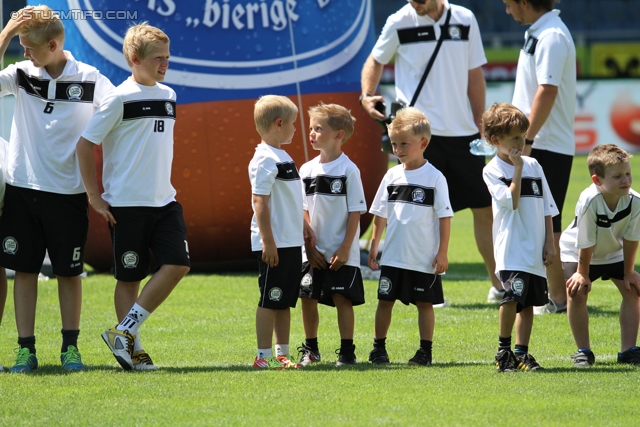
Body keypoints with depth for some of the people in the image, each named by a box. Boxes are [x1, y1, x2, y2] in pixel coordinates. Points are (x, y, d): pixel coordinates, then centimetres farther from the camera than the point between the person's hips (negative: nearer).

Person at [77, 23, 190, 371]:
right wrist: (95, 198, -9)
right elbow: (85, 144, -8)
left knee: (177, 264, -6)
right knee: (129, 277, 0)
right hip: (126, 204, -6)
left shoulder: (167, 95, 11)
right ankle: (132, 350, 10)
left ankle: (125, 331, 1)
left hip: (163, 200, 6)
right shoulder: (120, 99, -10)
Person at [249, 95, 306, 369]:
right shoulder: (266, 159, -15)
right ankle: (264, 356, -1)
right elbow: (260, 202, -20)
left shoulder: (282, 157, 16)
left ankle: (282, 354, 18)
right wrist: (268, 241, -23)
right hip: (274, 244, -9)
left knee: (285, 301, 12)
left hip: (291, 242, 9)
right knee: (270, 301, -5)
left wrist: (304, 228, 22)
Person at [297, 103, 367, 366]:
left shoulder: (348, 170, -7)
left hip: (341, 253, -5)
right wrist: (310, 247, -2)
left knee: (341, 298, -5)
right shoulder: (307, 170, 6)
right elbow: (304, 211, 7)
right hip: (313, 252, 5)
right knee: (307, 298, 5)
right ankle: (310, 349, 18)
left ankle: (347, 351, 2)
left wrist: (345, 249, -12)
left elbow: (355, 213, -7)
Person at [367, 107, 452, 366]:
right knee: (385, 300, 6)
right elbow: (381, 214, 12)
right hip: (393, 256, 4)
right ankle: (379, 348, 15)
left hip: (424, 258, -4)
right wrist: (374, 245, 10)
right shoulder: (392, 176, 5)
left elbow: (444, 217, -5)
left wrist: (442, 252, -8)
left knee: (424, 303, 4)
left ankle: (425, 351, 11)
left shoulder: (434, 178, -6)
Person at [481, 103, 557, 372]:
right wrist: (517, 168, -12)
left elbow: (547, 208, 13)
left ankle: (521, 352, 18)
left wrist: (549, 243, 8)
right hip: (511, 248, -5)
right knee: (513, 295, -20)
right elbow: (511, 201, -16)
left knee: (529, 302, 9)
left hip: (535, 249, 5)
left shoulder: (533, 166, 11)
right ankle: (503, 350, -5)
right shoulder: (492, 171, -3)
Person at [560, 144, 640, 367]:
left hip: (613, 252, 4)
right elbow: (585, 244, -26)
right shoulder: (589, 202, -39)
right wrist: (582, 273, -16)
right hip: (576, 251, -4)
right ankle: (583, 351, -5)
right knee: (577, 293, -18)